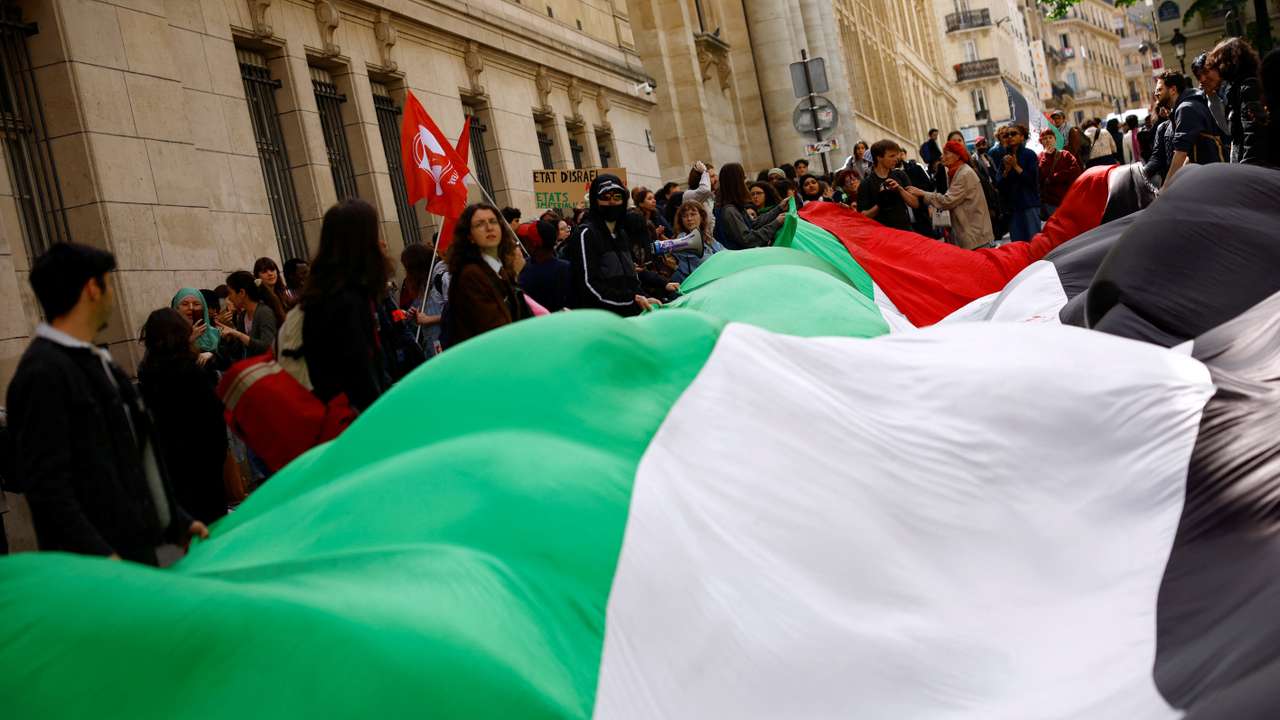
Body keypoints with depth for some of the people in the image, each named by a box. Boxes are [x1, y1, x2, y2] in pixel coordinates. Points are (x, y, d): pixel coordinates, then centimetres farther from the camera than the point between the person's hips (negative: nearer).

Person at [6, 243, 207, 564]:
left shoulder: (96, 362, 15)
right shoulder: (44, 372, -14)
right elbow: (45, 484, -20)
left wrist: (177, 521, 17)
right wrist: (101, 556, -26)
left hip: (139, 549, 9)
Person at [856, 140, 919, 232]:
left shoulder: (900, 175, 6)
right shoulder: (866, 184, -6)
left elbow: (915, 203, 3)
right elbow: (863, 217, -7)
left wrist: (900, 189, -11)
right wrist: (879, 205, -22)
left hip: (905, 229, 3)